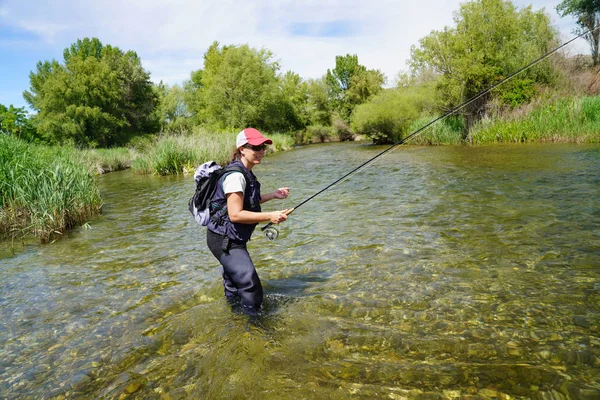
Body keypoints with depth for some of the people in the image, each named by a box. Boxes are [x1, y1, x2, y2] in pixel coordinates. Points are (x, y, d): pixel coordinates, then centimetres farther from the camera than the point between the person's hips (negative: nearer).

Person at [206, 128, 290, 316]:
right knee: (250, 284, -17)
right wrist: (269, 216, -29)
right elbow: (235, 214, -29)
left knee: (235, 273, 32)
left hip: (233, 239, 11)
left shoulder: (246, 173, 6)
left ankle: (232, 301, 57)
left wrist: (274, 194, 10)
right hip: (224, 239, -11)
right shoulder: (236, 176, -24)